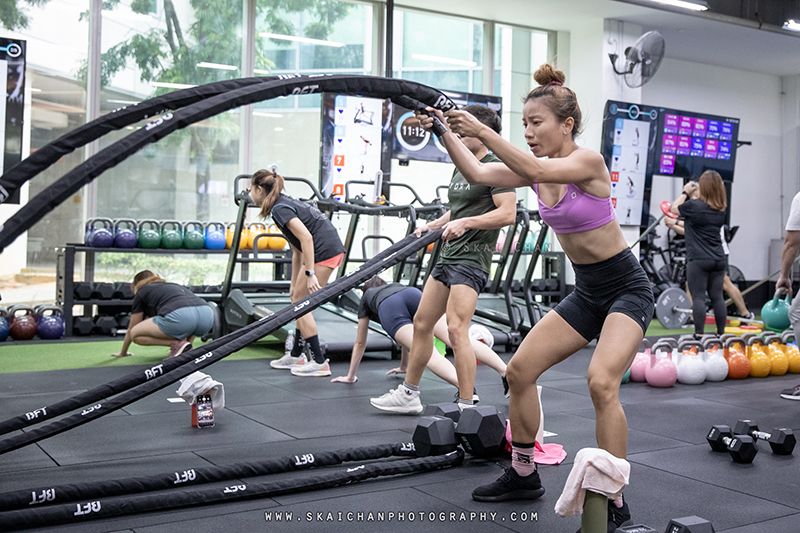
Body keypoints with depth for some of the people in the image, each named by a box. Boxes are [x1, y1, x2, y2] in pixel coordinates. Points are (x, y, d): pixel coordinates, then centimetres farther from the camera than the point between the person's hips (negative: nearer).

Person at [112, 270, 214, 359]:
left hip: (178, 317, -6)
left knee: (135, 334, 12)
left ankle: (177, 344, -1)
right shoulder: (173, 286, 40)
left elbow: (131, 329, 32)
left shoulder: (141, 293, 25)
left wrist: (123, 353, 47)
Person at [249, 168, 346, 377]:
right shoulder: (285, 204, 20)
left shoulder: (280, 209, -10)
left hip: (324, 251, -10)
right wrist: (294, 282, 27)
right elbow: (297, 250, 23)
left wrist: (310, 274, -23)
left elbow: (306, 237, -21)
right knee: (298, 302, 16)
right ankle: (296, 356, 26)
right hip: (333, 250, 10)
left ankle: (319, 362, 0)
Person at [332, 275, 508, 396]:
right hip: (415, 295, 3)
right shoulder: (398, 286, 50)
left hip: (389, 309, -3)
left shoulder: (366, 299, 42)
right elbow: (409, 336, 57)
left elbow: (360, 343, 45)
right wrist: (404, 366, 68)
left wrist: (350, 376, 54)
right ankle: (506, 371, -38)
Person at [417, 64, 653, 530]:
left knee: (602, 382, -27)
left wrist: (482, 131, -41)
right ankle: (524, 475, 20)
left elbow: (535, 170, -37)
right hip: (586, 292, 8)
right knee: (521, 370, 3)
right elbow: (477, 174, -11)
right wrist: (446, 136, -23)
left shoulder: (588, 161, -18)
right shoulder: (538, 168, 2)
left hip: (627, 289, -8)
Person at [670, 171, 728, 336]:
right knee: (717, 297, 9)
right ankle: (721, 333, 14)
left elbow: (674, 208, 8)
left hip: (698, 259, -6)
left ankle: (699, 335, -8)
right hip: (719, 259, 6)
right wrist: (697, 193, 29)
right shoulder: (721, 208, 8)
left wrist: (686, 192, 21)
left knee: (698, 297, -5)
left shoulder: (694, 205, -10)